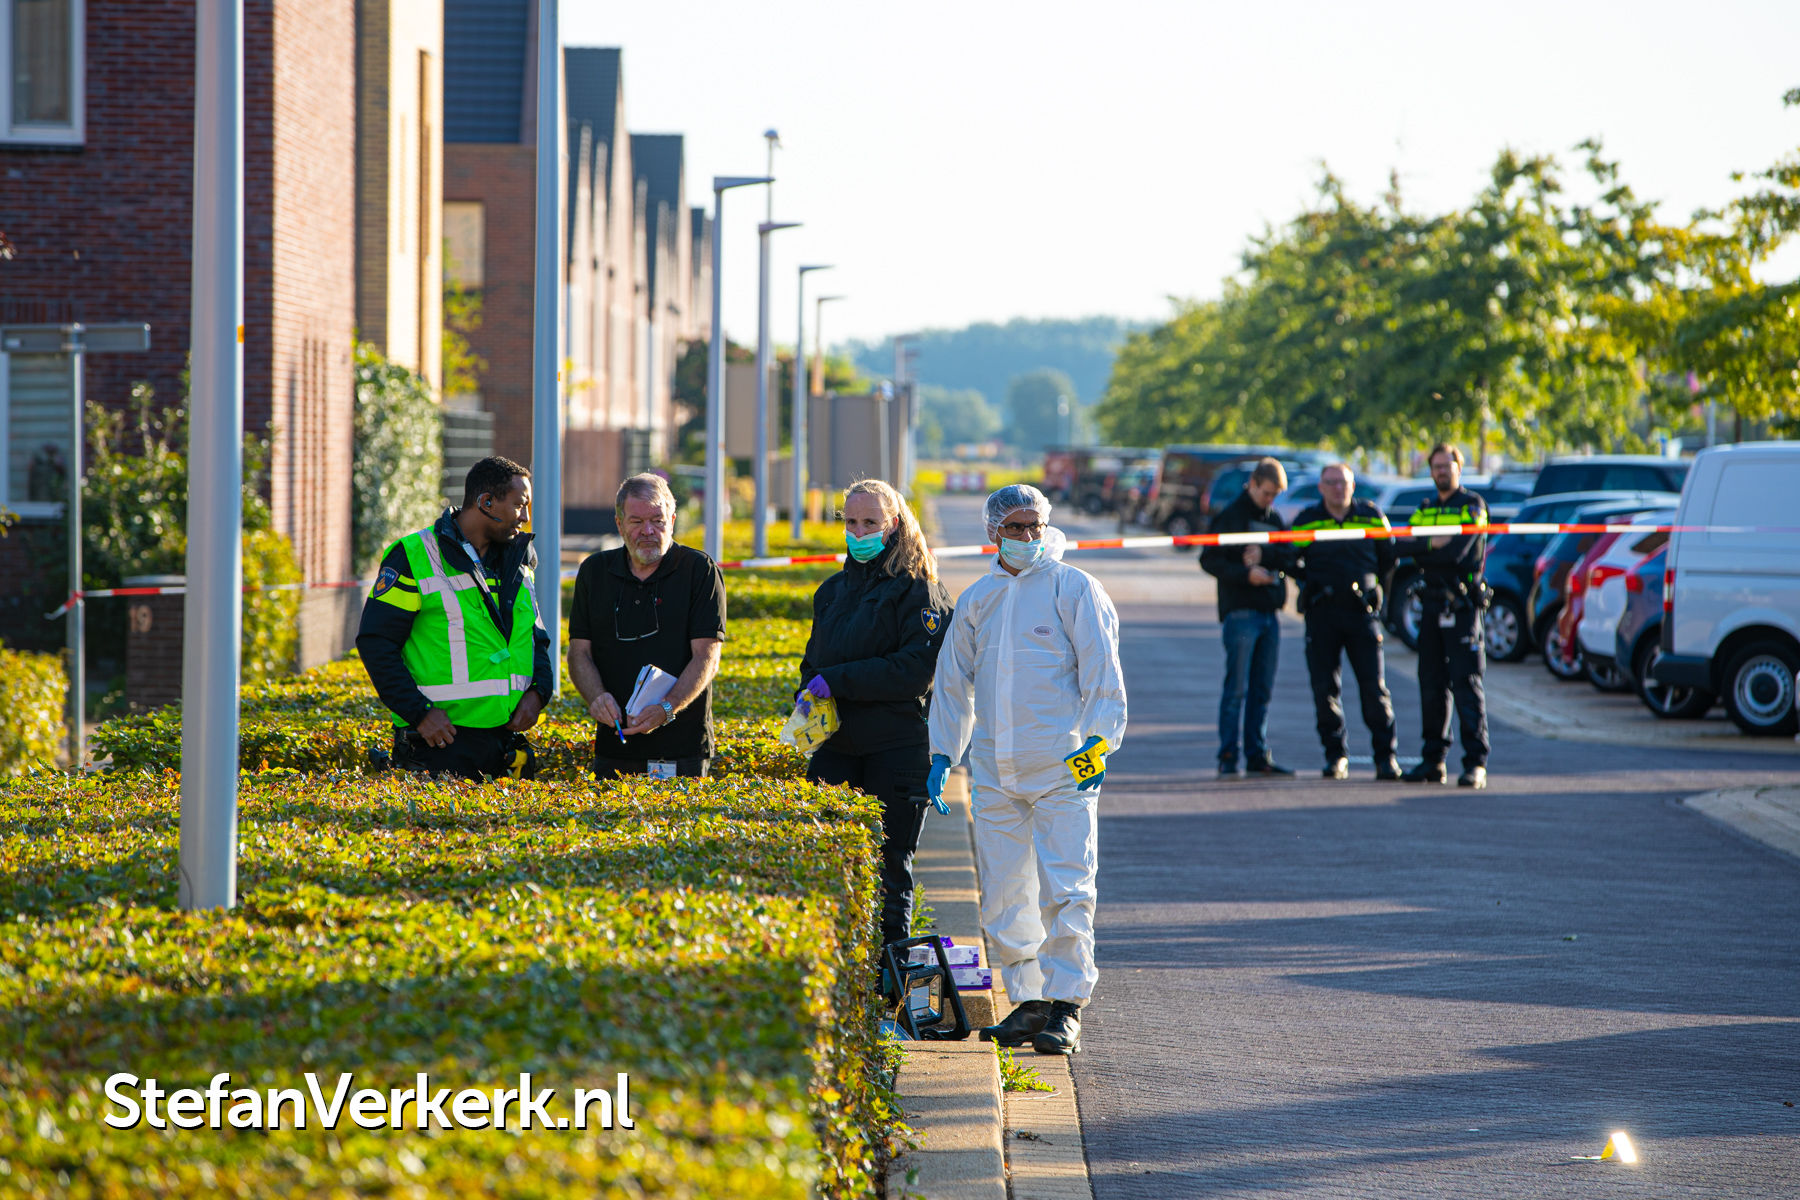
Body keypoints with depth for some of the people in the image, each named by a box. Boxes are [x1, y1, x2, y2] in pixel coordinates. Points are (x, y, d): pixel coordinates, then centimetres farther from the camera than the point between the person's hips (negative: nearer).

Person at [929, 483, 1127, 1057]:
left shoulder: (1074, 589, 0)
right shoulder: (976, 600, 14)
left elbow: (1102, 672, -3)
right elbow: (953, 680, 22)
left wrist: (1097, 742, -12)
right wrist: (943, 753, 16)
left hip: (1063, 769, -5)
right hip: (996, 770, 5)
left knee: (1064, 890, -9)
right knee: (1004, 896, 4)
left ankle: (1067, 1007, -6)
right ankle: (1030, 999, 13)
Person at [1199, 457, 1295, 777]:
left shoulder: (1274, 519, 16)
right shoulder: (1229, 517, -2)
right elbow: (1209, 560, -8)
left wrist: (1264, 556, -14)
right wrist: (1246, 574, -19)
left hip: (1270, 613, 6)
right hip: (1240, 611, -6)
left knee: (1263, 690, 7)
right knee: (1236, 687, -8)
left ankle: (1258, 754, 12)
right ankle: (1228, 756, -6)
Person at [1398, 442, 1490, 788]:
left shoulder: (1472, 506, 0)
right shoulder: (1425, 510, 19)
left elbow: (1458, 551, -15)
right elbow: (1401, 545, 3)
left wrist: (1419, 550, -8)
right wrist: (1432, 543, -14)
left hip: (1462, 604, -6)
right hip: (1432, 604, 6)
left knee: (1466, 682, -10)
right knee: (1432, 684, 6)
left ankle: (1476, 762, -12)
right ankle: (1434, 760, 11)